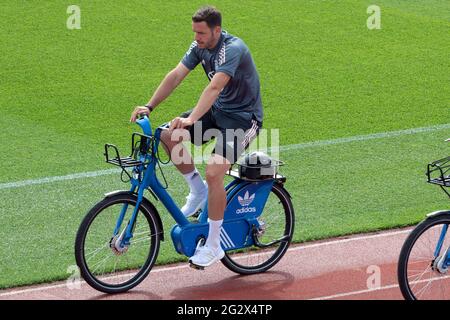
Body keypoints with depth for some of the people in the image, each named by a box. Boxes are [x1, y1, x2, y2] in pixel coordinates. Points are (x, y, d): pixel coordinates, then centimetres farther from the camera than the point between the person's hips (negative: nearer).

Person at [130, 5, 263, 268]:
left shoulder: (232, 49, -26)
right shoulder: (200, 46, -1)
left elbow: (215, 87, -38)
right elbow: (176, 76, -6)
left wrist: (191, 119, -49)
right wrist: (149, 106, -16)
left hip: (243, 117, -8)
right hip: (217, 110, 8)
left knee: (214, 172, -23)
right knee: (169, 135, -13)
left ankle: (213, 246, -10)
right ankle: (198, 191, 7)